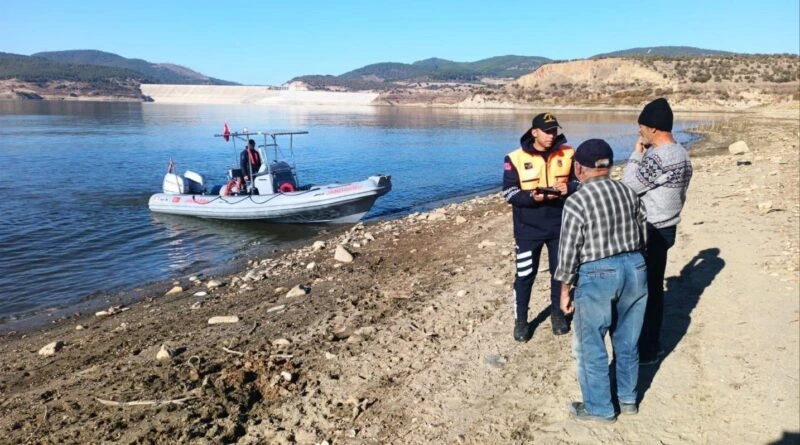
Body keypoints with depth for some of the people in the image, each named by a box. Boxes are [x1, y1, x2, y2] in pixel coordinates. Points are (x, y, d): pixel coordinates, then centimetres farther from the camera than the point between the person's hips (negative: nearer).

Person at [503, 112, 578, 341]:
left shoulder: (568, 154, -2)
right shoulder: (516, 158, -9)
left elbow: (581, 180, 6)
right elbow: (509, 192, -9)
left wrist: (569, 187, -17)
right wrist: (532, 197, -26)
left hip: (560, 225, 3)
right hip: (528, 228, -2)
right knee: (525, 274, 3)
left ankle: (558, 313, 34)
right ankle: (520, 320, 18)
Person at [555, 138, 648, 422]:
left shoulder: (577, 201, -14)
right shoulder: (628, 192, 5)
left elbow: (569, 251, -12)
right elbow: (643, 236, 11)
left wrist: (565, 290, -2)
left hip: (597, 275, -7)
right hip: (635, 269, 7)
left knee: (590, 346, 10)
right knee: (627, 341, 20)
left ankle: (599, 408, 22)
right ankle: (628, 399, 36)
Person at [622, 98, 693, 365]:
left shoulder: (657, 158, -24)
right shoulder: (681, 154, 8)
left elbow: (627, 186, -17)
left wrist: (636, 153, -10)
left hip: (650, 232, -10)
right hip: (666, 229, 10)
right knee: (654, 287, 17)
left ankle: (646, 350, 13)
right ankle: (652, 344, 30)